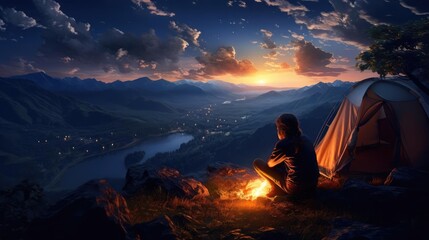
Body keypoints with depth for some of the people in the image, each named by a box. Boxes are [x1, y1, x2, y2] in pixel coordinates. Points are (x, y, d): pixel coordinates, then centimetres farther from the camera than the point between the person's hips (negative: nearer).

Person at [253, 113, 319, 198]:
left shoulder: (283, 144, -17)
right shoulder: (306, 140, 5)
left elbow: (270, 164, 0)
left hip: (296, 189, -7)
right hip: (312, 187, 7)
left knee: (257, 163, -1)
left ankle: (276, 188, 9)